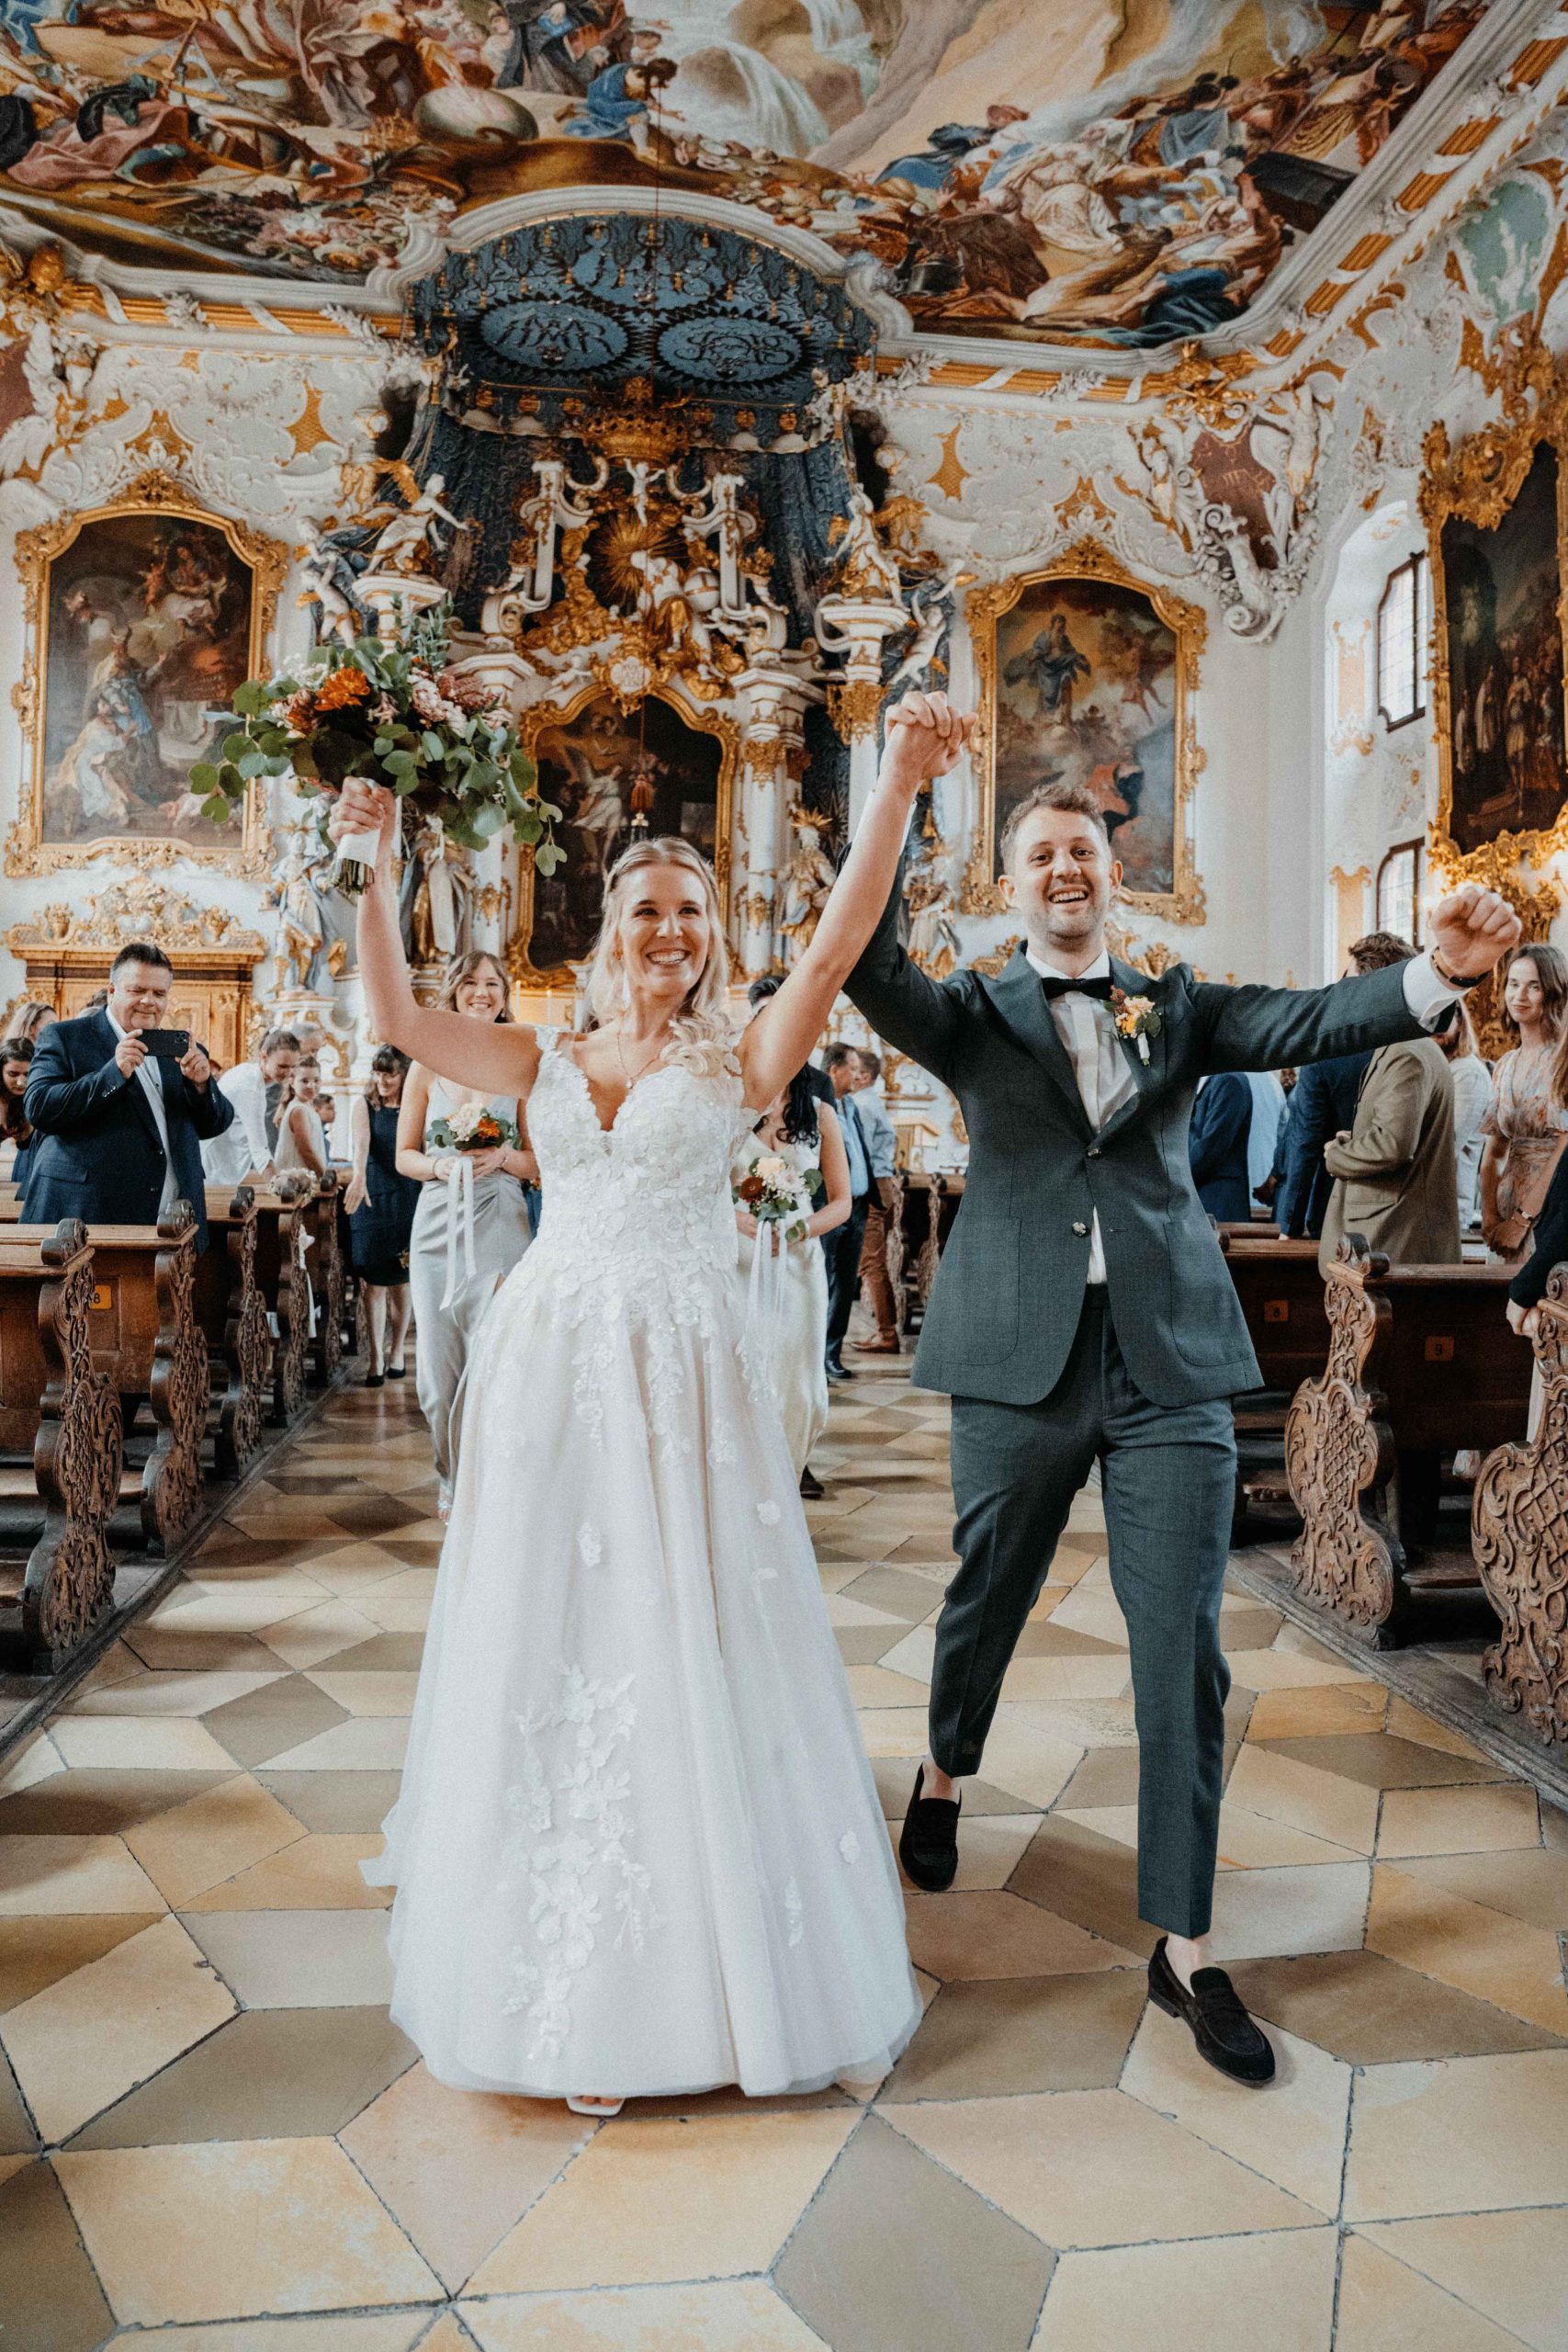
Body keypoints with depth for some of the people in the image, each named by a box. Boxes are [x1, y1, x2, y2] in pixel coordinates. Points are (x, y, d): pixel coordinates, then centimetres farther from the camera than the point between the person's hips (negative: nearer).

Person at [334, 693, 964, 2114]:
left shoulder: (738, 1062, 2)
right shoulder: (547, 1065, 12)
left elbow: (840, 944, -11)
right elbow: (398, 1016, 7)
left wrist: (899, 785, -21)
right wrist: (378, 871, 1)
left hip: (681, 1377, -3)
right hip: (548, 1372, 3)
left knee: (685, 1647, 2)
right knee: (547, 1646, 10)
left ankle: (701, 1957, 21)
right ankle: (567, 1974, 29)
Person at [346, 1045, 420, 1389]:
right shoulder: (363, 1103, 1)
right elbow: (361, 1141, -18)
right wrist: (359, 1177, -37)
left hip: (407, 1202, 2)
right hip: (371, 1200, -1)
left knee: (401, 1281, 7)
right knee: (373, 1283, -4)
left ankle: (397, 1352, 20)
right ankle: (377, 1360, -1)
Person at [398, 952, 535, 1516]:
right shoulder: (427, 1067, 8)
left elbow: (541, 1159, 5)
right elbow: (404, 1155, 9)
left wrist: (501, 1157, -15)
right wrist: (442, 1165, -11)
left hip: (500, 1225, -2)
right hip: (438, 1223, 2)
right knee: (439, 1363, 4)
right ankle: (453, 1481, 24)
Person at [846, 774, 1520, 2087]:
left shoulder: (1178, 1008, 11)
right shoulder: (974, 1016, 6)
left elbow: (1310, 1021, -5)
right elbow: (873, 969, -13)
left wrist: (1445, 971, -24)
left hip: (1172, 1363, 1)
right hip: (1023, 1362, -1)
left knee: (1185, 1657, 3)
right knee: (986, 1602, 17)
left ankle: (1185, 1950, 18)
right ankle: (945, 1780, 48)